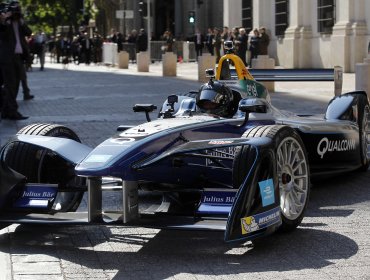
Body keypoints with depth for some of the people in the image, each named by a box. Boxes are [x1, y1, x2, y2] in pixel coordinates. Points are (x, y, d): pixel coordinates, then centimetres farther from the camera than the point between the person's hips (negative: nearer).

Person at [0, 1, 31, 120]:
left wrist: (21, 21, -12)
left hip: (19, 57, 6)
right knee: (10, 85, -8)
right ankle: (13, 112, -11)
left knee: (14, 85, 8)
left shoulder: (21, 23, 14)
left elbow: (29, 33, -1)